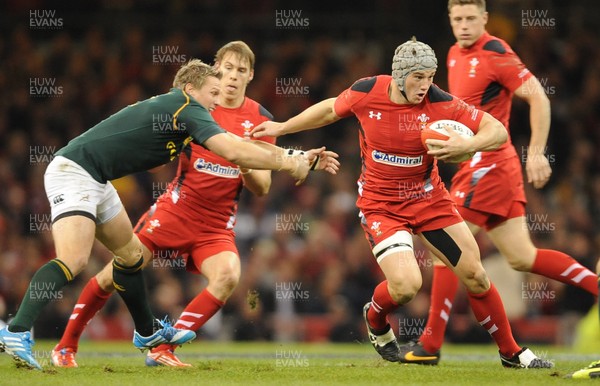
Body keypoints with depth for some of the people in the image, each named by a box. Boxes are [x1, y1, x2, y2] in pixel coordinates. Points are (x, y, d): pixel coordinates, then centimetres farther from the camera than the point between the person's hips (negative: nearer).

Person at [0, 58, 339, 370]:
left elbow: (236, 145, 23)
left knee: (131, 253, 21)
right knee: (73, 259, -26)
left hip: (96, 181, 11)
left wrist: (299, 158, 20)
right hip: (74, 171, -11)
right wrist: (289, 164, -12)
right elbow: (234, 152, -23)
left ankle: (147, 333, 36)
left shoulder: (180, 112, 17)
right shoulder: (186, 108, -12)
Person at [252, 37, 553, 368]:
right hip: (380, 204, -2)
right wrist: (282, 127, 14)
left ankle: (512, 352, 20)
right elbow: (331, 109, 8)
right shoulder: (365, 92, -15)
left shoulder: (440, 103, -18)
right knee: (406, 285, -21)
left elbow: (497, 131, -16)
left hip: (428, 198, 2)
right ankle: (375, 319, 16)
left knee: (475, 275, 0)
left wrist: (466, 146, -36)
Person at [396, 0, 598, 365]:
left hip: (488, 162, -9)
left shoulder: (495, 54, -13)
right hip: (477, 163, 9)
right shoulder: (456, 54, 14)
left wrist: (537, 153, -19)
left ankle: (430, 345, -5)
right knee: (522, 258, 7)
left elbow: (538, 97, -16)